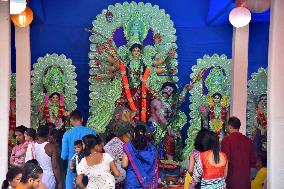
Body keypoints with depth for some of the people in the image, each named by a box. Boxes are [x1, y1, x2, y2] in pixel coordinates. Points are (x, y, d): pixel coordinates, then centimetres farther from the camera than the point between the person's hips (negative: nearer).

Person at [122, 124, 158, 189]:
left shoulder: (129, 147, -8)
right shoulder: (151, 148, 0)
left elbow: (124, 165, -10)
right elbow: (155, 167, 1)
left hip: (132, 179, -3)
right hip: (146, 179, 3)